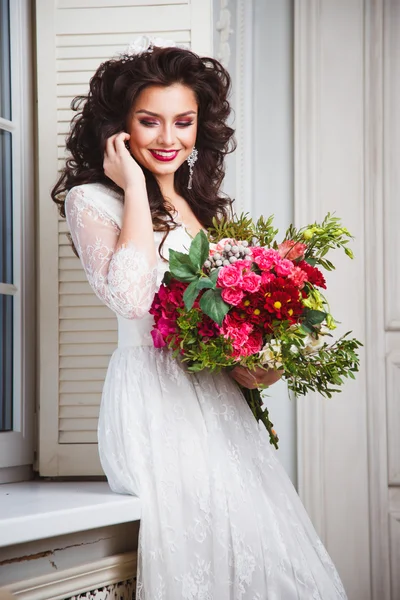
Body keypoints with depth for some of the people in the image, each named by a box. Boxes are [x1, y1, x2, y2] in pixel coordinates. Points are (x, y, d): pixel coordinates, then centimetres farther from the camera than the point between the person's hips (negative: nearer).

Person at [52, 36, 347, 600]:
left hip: (220, 402, 7)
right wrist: (135, 186, -11)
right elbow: (131, 297, -20)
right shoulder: (92, 200, -2)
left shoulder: (205, 206, 19)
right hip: (157, 404, -7)